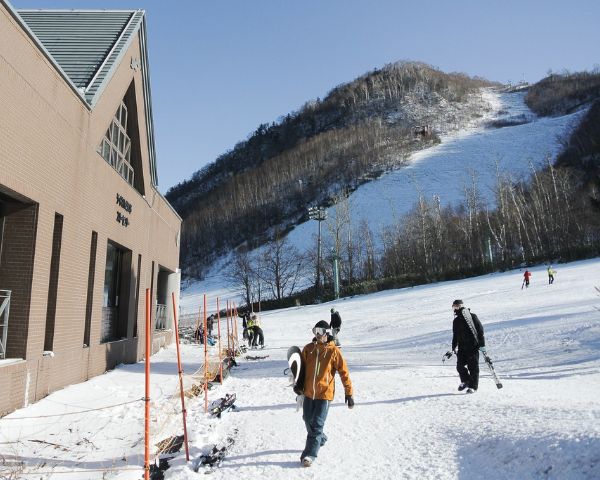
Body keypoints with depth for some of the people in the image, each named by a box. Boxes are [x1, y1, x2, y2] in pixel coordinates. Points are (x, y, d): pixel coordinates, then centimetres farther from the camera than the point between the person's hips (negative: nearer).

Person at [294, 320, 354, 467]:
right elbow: (302, 367, 11)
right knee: (308, 420, 17)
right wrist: (299, 384, -2)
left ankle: (310, 454, 7)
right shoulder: (308, 349, -1)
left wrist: (349, 393, -7)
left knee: (317, 424, -5)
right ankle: (320, 439, 43)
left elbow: (344, 372, -8)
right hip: (308, 392, 5)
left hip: (325, 393, -5)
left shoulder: (333, 351, -12)